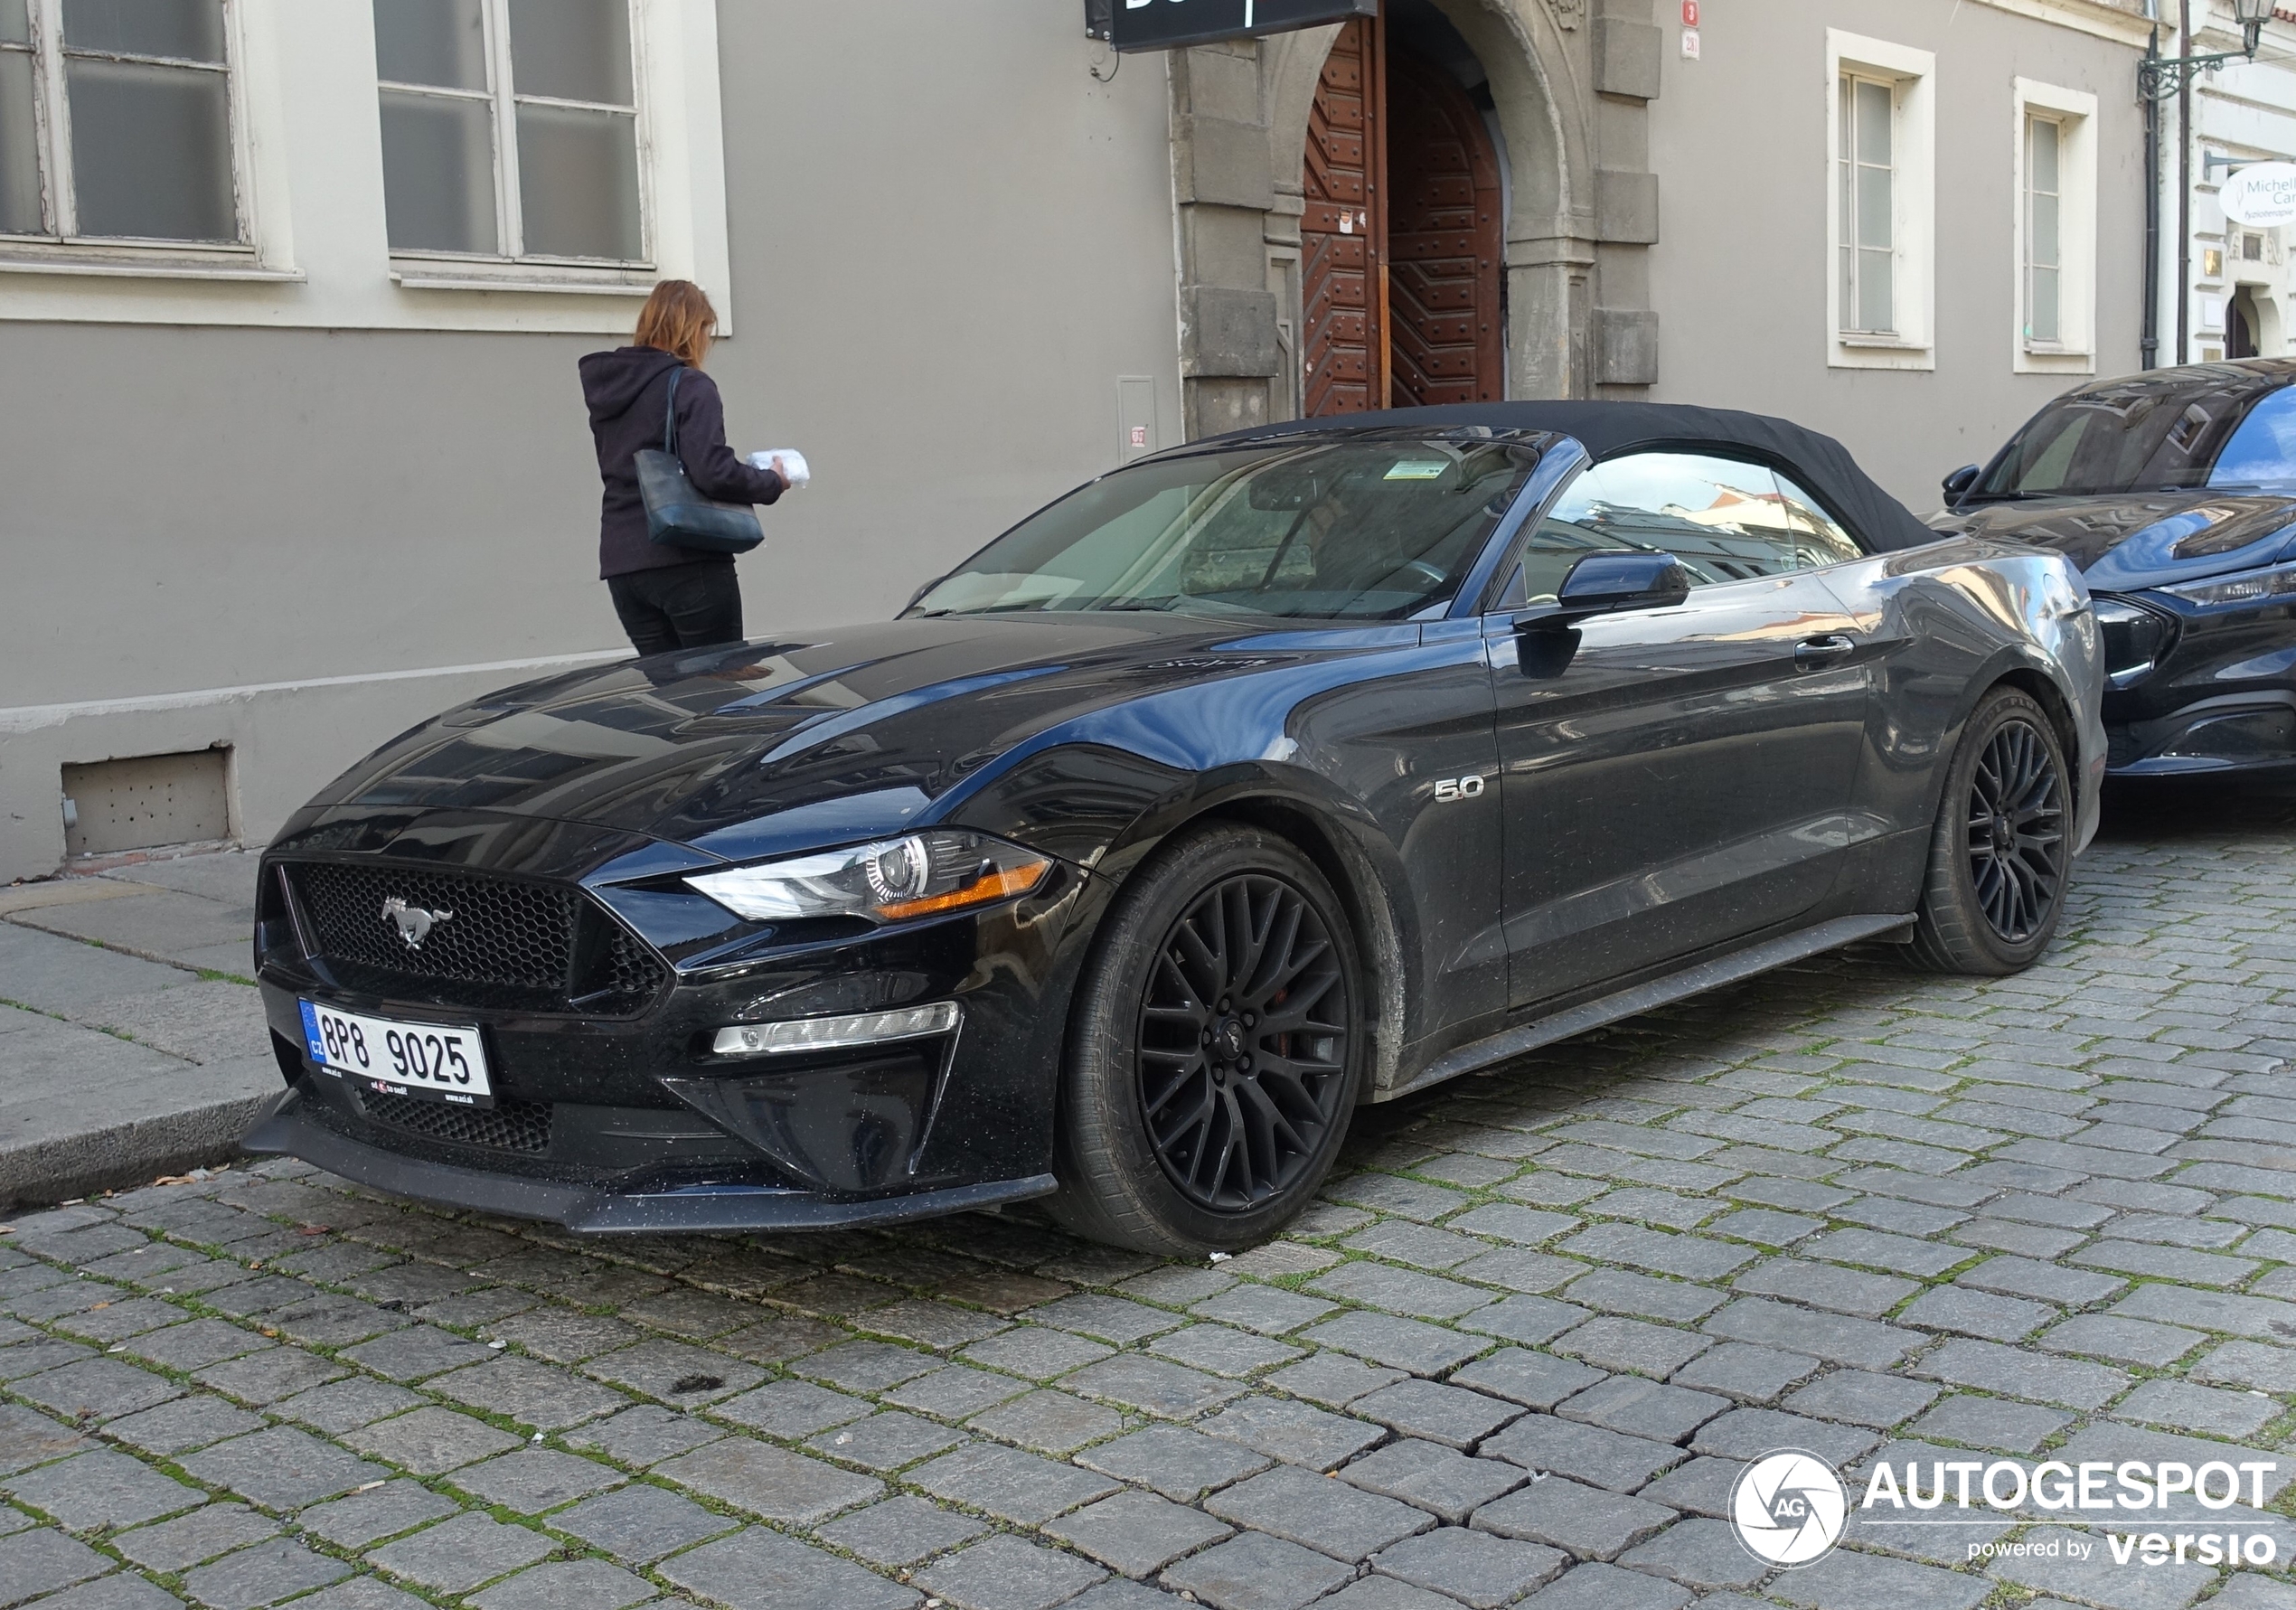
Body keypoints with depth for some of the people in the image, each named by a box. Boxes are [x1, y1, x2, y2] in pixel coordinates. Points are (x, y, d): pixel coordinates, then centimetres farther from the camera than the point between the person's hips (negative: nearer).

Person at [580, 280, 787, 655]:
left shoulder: (608, 390, 14)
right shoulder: (690, 387, -9)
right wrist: (771, 481, -2)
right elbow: (713, 472, -20)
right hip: (686, 562, -7)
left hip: (621, 563, 7)